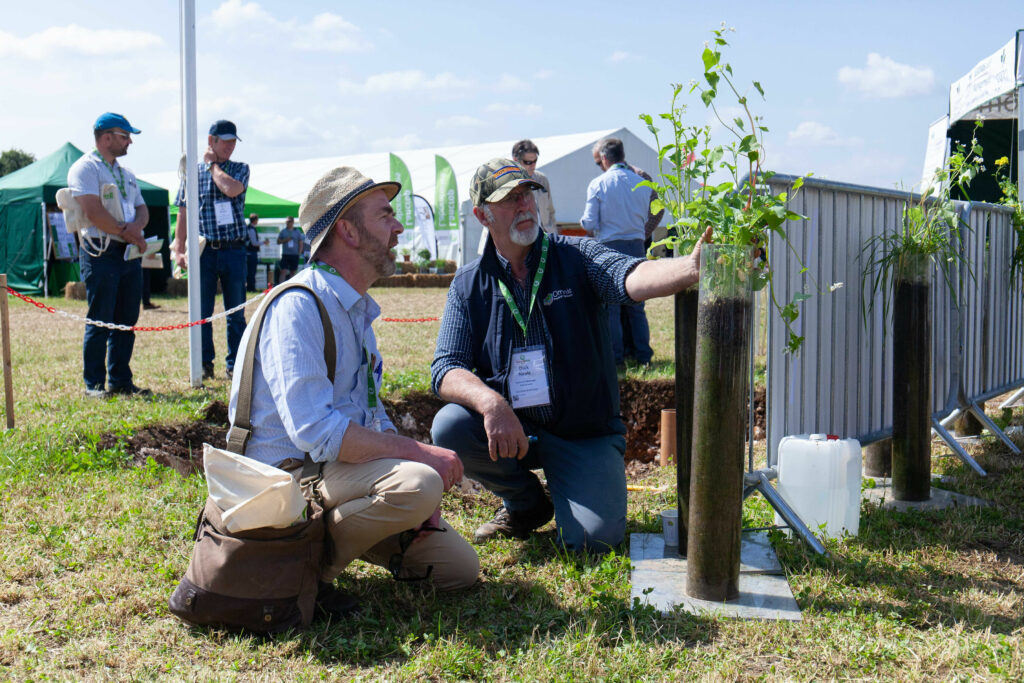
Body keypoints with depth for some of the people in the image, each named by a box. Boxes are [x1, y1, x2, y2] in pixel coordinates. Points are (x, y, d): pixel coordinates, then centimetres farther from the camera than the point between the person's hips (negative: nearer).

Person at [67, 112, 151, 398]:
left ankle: (120, 381, 15)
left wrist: (137, 226, -6)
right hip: (101, 253, -7)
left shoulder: (126, 174, 22)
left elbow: (142, 209, 17)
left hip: (129, 252, 7)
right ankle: (94, 384, 2)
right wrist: (126, 232, -10)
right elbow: (93, 212, -15)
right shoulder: (85, 168, -4)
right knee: (100, 321, -5)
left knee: (126, 321, 7)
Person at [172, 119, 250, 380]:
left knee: (236, 313, 3)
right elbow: (184, 212, 7)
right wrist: (179, 249, 0)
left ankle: (234, 365, 11)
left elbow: (231, 189, -16)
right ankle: (204, 364, 14)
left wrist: (213, 165, -1)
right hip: (204, 250, 0)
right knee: (201, 312, 3)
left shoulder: (240, 169, 7)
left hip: (234, 250, 0)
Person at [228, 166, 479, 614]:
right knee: (418, 483, -34)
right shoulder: (298, 307, -17)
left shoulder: (356, 309, 14)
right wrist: (421, 454, -23)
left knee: (460, 567, 4)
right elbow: (315, 431, -28)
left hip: (343, 466, 9)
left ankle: (330, 532, 15)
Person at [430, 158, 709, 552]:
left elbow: (632, 278, -24)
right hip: (510, 428, 2)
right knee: (450, 427, -28)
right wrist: (491, 403, -29)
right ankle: (526, 502, 3)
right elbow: (446, 368, -6)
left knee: (591, 538, -22)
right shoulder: (469, 284, 3)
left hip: (586, 434, -2)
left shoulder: (577, 258, -2)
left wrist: (692, 268, -47)